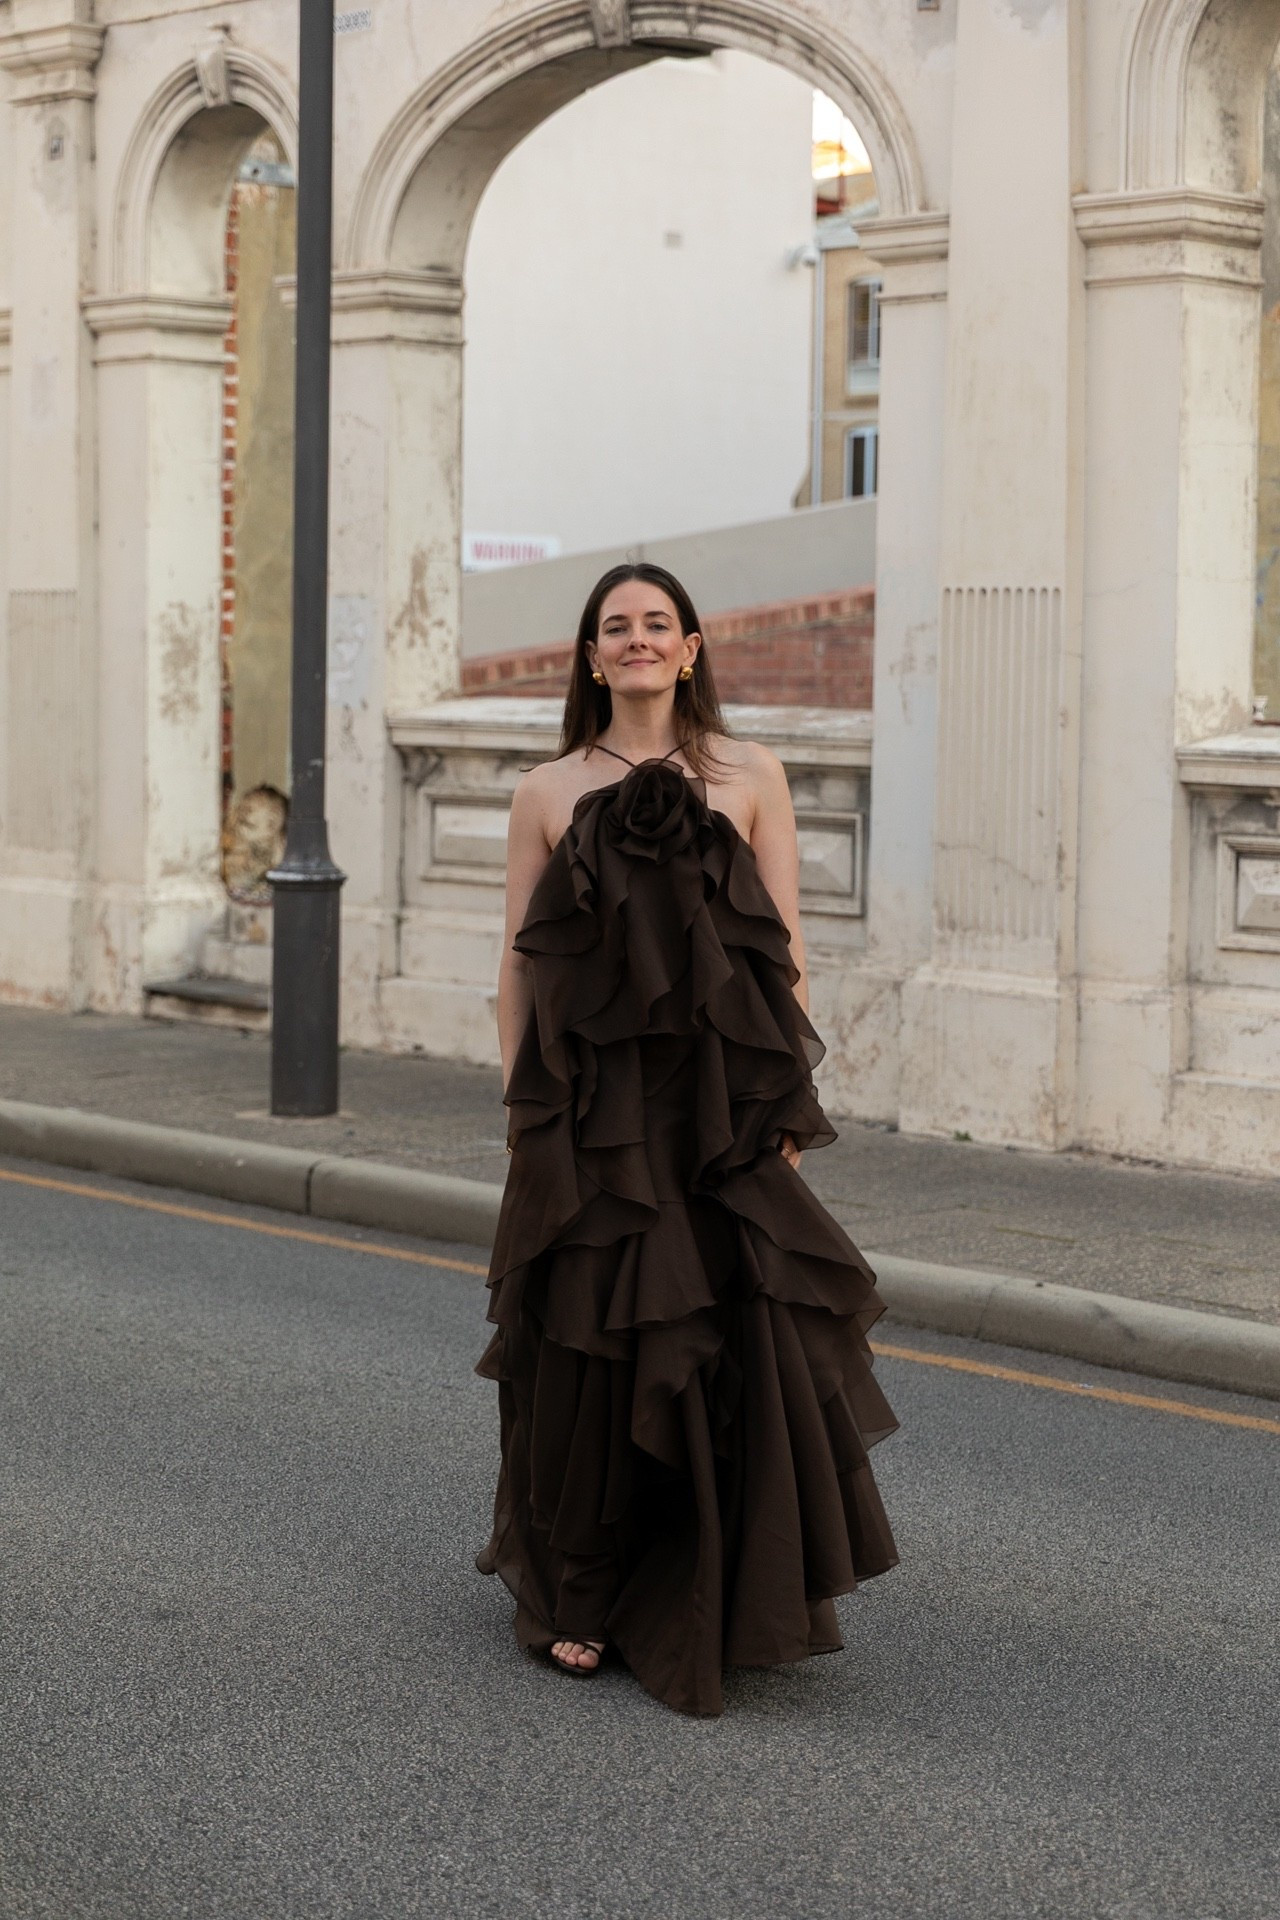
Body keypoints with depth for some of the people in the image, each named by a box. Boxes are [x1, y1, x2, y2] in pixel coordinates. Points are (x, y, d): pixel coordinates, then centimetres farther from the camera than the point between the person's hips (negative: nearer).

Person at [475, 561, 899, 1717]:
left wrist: (786, 1103, -2)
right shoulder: (548, 794, 7)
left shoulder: (752, 779, 6)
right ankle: (577, 1602, 17)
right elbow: (519, 963, 7)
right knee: (590, 1352, 2)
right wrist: (521, 1111, 1)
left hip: (720, 1104, 0)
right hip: (590, 1112, 0)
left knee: (740, 1348, -3)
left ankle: (719, 1607, 12)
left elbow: (786, 952, 4)